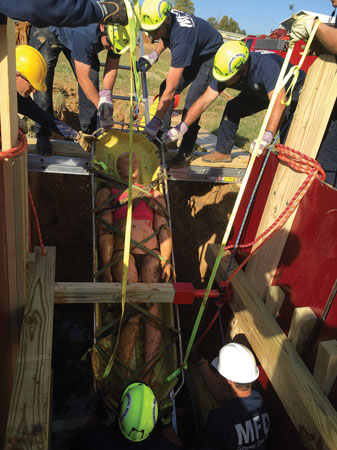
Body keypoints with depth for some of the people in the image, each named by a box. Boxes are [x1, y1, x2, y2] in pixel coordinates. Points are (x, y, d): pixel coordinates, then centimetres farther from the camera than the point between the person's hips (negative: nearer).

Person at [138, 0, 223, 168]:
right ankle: (163, 136, 3)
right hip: (193, 54, 9)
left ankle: (186, 151, -14)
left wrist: (155, 122, -40)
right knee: (164, 88, -3)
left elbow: (170, 91, -43)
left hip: (212, 55, -8)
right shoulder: (165, 18, -19)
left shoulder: (182, 40, -41)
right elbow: (166, 37, 11)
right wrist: (154, 55, -4)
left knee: (192, 100, -23)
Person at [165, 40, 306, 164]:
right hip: (260, 92, 6)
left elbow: (279, 103, -50)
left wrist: (266, 138, -61)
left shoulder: (267, 66, -44)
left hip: (293, 91, -5)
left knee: (285, 122, -31)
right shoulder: (226, 69, -24)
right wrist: (181, 127, -27)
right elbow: (204, 101, -22)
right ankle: (222, 152, 4)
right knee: (232, 108, -8)